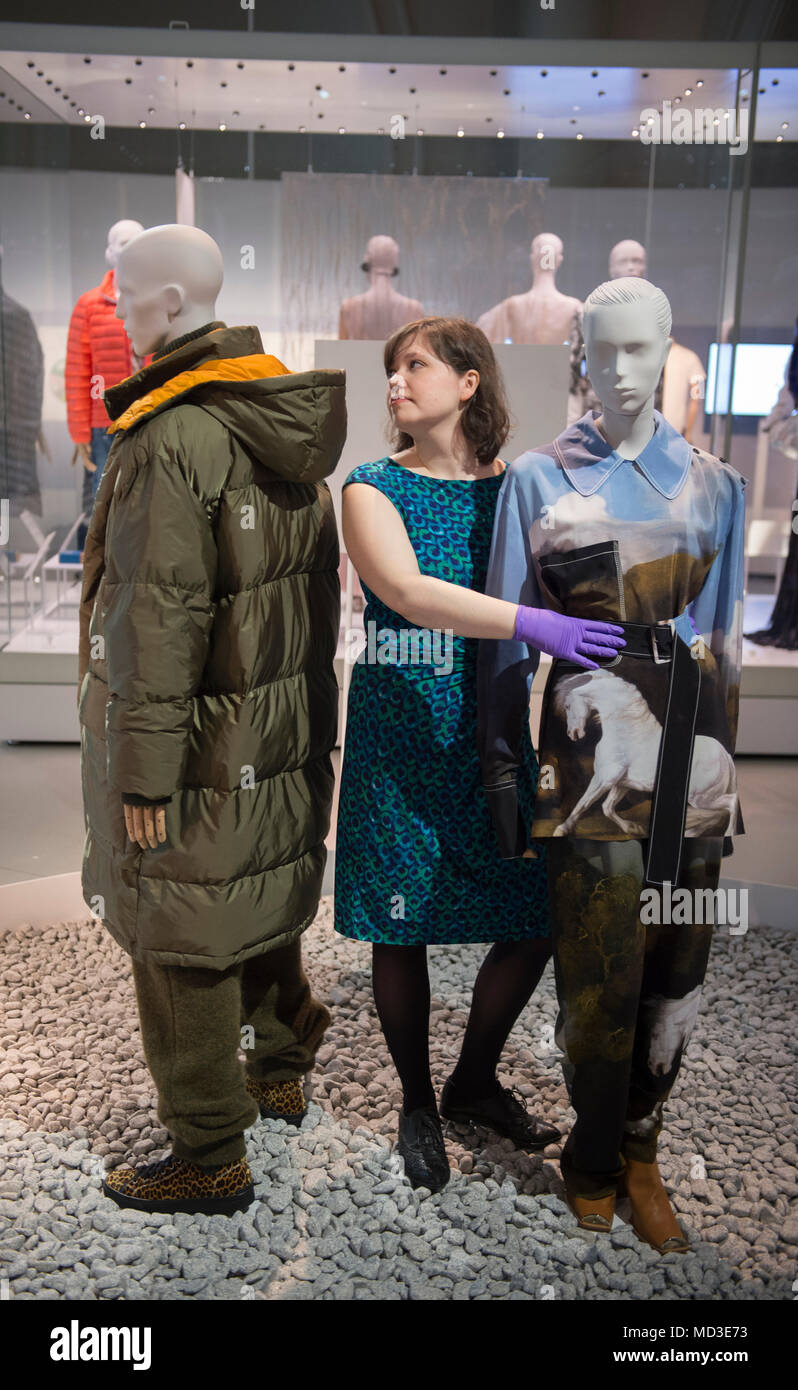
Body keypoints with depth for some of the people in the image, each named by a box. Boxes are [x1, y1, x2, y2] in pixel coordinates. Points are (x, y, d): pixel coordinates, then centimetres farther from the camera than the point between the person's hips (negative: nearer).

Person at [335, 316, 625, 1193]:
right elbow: (408, 592, -22)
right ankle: (417, 1103, 31)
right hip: (399, 734, -3)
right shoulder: (373, 488, -4)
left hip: (492, 734, 3)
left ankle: (475, 1082, 33)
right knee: (402, 928, 6)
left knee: (536, 921, 6)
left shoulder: (515, 488, 6)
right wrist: (534, 622, -33)